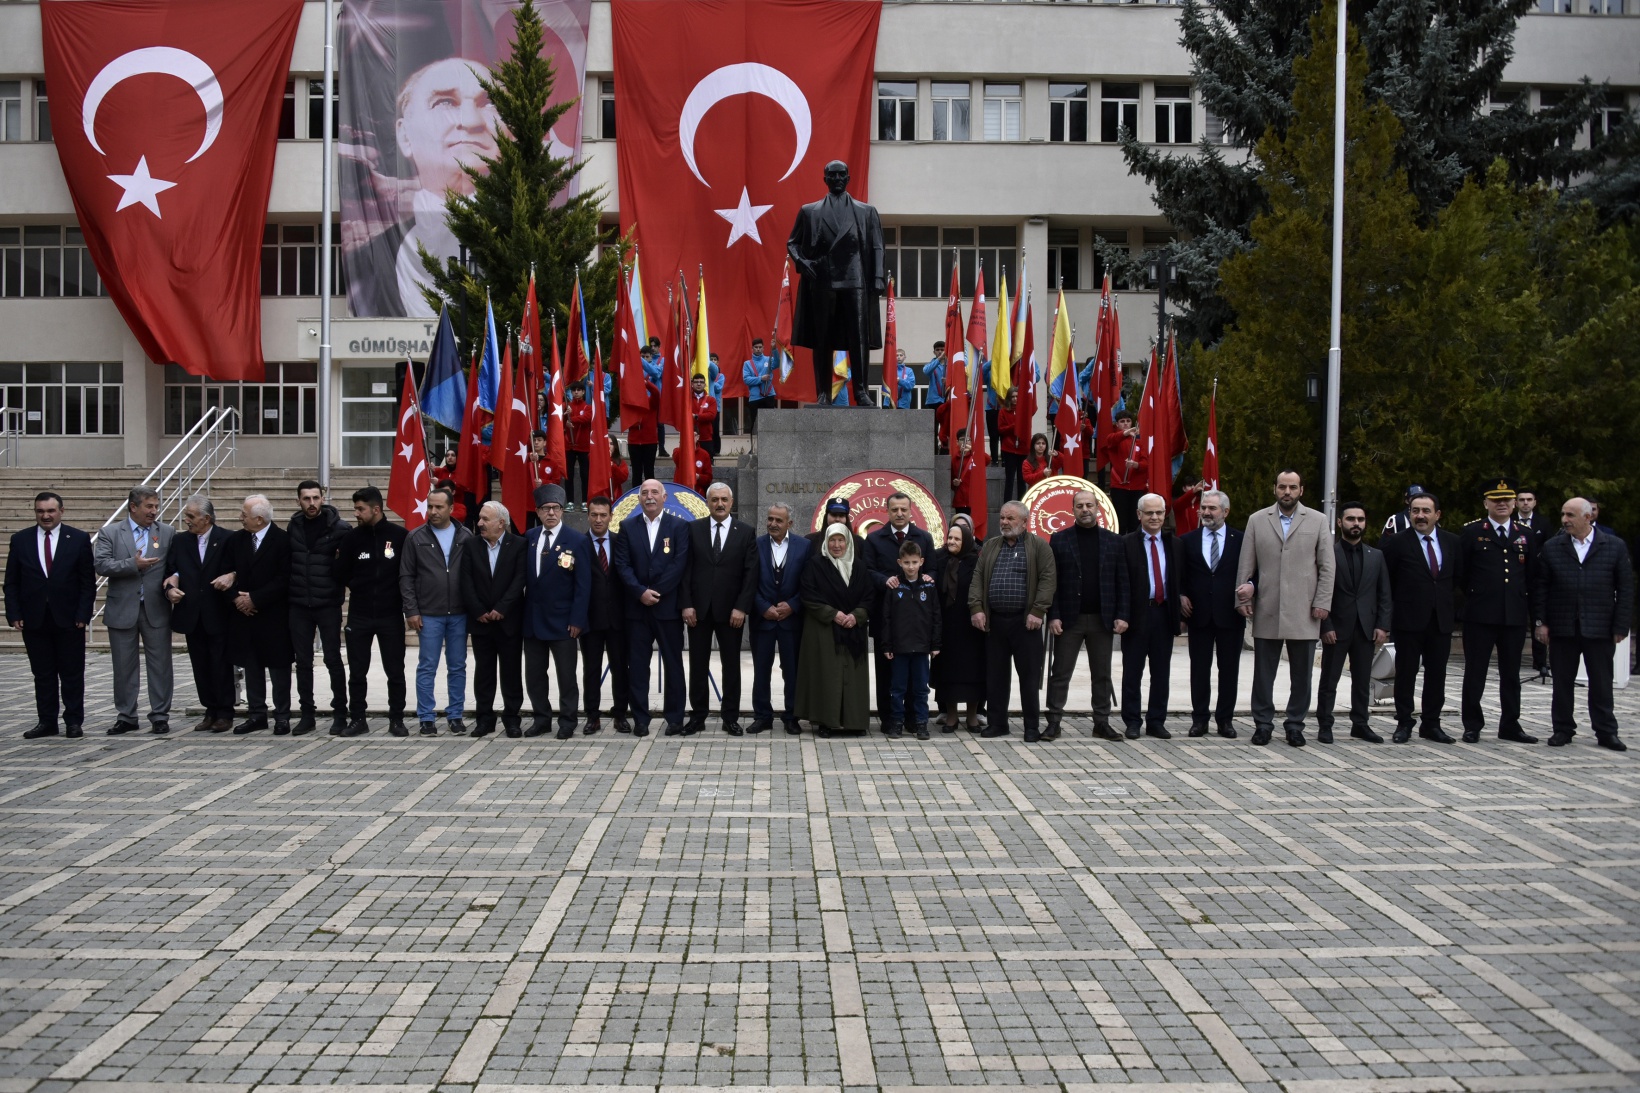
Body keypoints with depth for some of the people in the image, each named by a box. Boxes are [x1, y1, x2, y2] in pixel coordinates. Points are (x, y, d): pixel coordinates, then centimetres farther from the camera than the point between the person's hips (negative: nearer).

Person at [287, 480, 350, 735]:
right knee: (303, 661, 7)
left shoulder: (338, 528, -5)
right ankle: (307, 714, 15)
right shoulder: (293, 526, 6)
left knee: (333, 659, 1)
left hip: (328, 604, -3)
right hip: (299, 605, 3)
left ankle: (340, 713, 11)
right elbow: (286, 561, 11)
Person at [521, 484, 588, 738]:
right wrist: (522, 614, 2)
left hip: (562, 621, -4)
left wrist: (577, 620, -13)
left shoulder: (576, 540, -6)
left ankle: (567, 722, 13)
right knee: (534, 675, 9)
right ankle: (542, 719, 20)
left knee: (566, 675, 3)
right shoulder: (530, 538, 7)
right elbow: (525, 576, 9)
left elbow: (583, 583, -8)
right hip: (532, 619, 4)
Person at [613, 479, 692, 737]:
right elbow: (622, 564, 0)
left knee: (673, 664, 3)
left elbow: (680, 564, -7)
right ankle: (640, 719, 8)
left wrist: (655, 592, -13)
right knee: (637, 664, 3)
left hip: (668, 606, -2)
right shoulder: (627, 527, 8)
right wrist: (640, 592, -13)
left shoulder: (679, 527, 2)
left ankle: (675, 718, 10)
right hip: (637, 607, 2)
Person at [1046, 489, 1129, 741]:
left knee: (1102, 675, 7)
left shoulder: (1114, 541, 7)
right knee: (1061, 673, 1)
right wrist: (1053, 616, -10)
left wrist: (1122, 616, -4)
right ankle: (1054, 722, 6)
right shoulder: (1059, 539, 2)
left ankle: (1102, 723, 14)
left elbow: (1122, 582, 5)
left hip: (1103, 619, 2)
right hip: (1069, 618, -2)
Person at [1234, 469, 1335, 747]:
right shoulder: (1257, 520, 8)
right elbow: (1246, 565, 8)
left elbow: (1326, 567, 5)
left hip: (1304, 611, 0)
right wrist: (1243, 596, 2)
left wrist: (1322, 602, -2)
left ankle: (1295, 725, 15)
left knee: (1301, 674, 4)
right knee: (1263, 672, 4)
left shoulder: (1317, 521, 7)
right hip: (1266, 612, 0)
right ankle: (1263, 724, 13)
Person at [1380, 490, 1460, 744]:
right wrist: (1389, 614, -2)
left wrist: (1454, 610, 8)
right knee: (1405, 673, 3)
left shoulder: (1452, 542, 8)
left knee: (1436, 674, 7)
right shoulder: (1397, 543, -4)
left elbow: (1458, 578, 14)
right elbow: (1386, 581, 0)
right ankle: (1404, 723, 11)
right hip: (1409, 619, -3)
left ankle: (1431, 723, 17)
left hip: (1442, 620, 3)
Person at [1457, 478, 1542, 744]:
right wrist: (1473, 595, 5)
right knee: (1475, 672, 2)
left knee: (1511, 674, 10)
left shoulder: (1526, 536, 11)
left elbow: (1533, 579, 12)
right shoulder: (1471, 532, 1)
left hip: (1515, 616, 3)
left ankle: (1510, 725, 18)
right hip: (1480, 615, -3)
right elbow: (1460, 572, 3)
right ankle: (1472, 725, 9)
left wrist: (1536, 613, 8)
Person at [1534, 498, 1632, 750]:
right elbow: (1541, 586, 5)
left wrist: (1621, 626, -4)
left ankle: (1606, 732, 15)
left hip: (1600, 629, -1)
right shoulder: (1552, 547, 4)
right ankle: (1562, 729, 17)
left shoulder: (1615, 546, 1)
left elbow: (1625, 589, 1)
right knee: (1562, 682, 7)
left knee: (1601, 683, 6)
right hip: (1562, 628, 1)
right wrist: (1541, 621, -2)